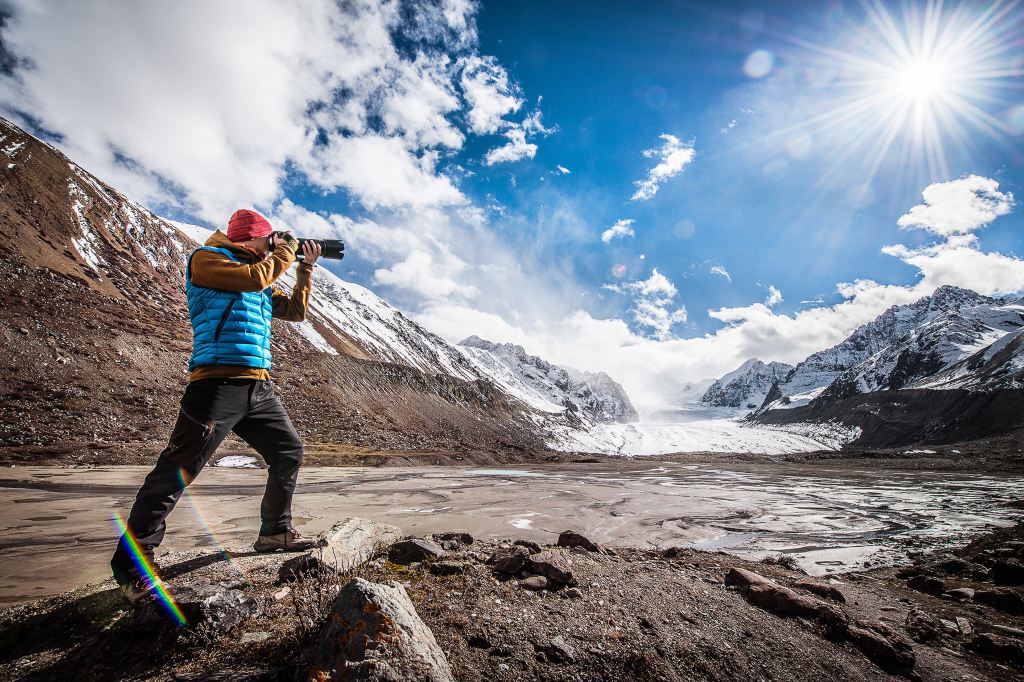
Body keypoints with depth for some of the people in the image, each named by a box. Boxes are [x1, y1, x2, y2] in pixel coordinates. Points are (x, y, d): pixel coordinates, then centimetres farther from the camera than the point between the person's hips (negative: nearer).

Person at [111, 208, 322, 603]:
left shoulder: (261, 285, 25)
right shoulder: (206, 258, 4)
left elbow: (296, 311, 24)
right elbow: (254, 277, -12)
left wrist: (306, 268, 19)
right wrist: (286, 251, 5)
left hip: (259, 387, 8)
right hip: (218, 382, -8)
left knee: (289, 453, 11)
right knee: (178, 470, -8)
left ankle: (275, 531, 24)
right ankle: (132, 563, 3)